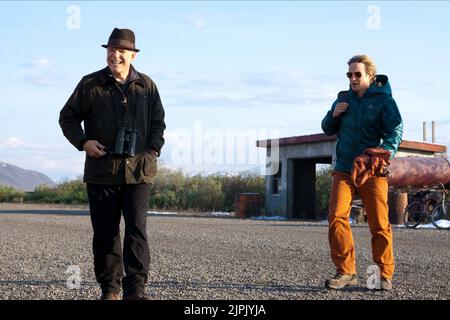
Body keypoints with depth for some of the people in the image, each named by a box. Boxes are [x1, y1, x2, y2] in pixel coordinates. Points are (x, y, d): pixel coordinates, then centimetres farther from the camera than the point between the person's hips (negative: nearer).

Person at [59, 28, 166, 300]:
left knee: (137, 229, -7)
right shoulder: (90, 84, 3)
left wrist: (154, 151, 3)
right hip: (101, 169, 0)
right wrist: (83, 142, -6)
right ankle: (110, 288, 15)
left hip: (139, 170, 0)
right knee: (105, 231, 5)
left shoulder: (146, 85, 8)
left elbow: (158, 122, 17)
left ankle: (136, 288, -3)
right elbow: (68, 117, 9)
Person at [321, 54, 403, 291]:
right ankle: (346, 272, -3)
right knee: (336, 217, -11)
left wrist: (387, 151, -31)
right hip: (344, 169, 4)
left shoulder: (384, 100, 0)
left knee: (379, 223, -1)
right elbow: (328, 130, 22)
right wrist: (333, 115, 0)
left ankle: (384, 274, 11)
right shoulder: (343, 98, 14)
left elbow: (396, 130, -11)